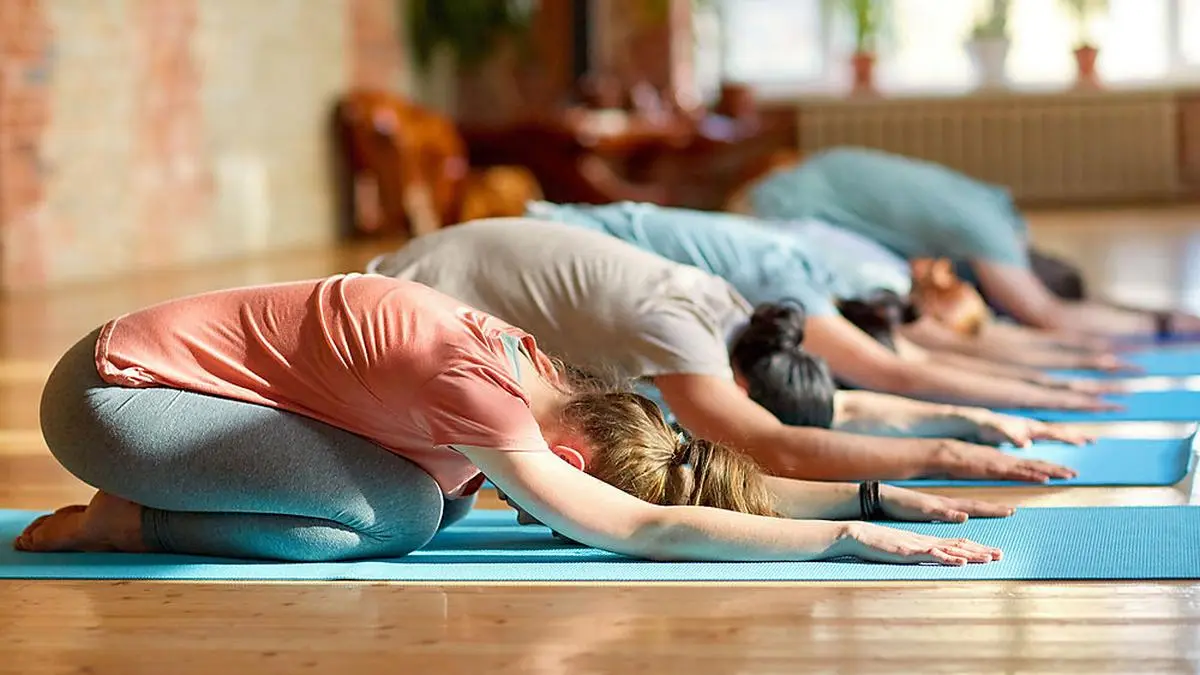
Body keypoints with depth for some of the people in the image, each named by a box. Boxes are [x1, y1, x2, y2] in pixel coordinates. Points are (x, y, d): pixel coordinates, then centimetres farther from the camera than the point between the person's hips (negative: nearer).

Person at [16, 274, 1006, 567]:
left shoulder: (545, 382, 0)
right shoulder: (480, 393, -27)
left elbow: (713, 481, 5)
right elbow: (640, 528, -30)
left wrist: (875, 495, -2)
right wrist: (853, 536, -30)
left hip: (183, 365, 9)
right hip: (111, 393, -9)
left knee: (443, 495, 1)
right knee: (402, 515, -19)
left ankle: (161, 501, 8)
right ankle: (132, 521, -7)